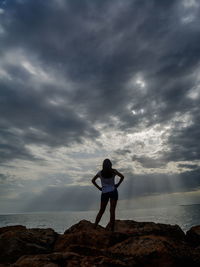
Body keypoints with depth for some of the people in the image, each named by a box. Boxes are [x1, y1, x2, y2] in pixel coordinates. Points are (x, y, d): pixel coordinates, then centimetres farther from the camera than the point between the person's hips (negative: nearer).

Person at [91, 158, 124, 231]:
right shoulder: (113, 171, -5)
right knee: (112, 211, 3)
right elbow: (122, 177, -1)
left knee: (101, 211, 14)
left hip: (104, 193, 1)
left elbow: (93, 180, 4)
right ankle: (112, 229, 4)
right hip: (113, 192, -1)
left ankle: (94, 227, 12)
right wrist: (117, 184, 2)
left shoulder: (100, 173, -2)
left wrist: (99, 187, 5)